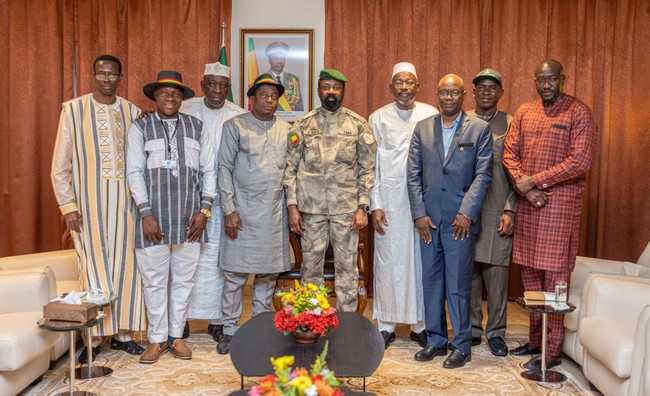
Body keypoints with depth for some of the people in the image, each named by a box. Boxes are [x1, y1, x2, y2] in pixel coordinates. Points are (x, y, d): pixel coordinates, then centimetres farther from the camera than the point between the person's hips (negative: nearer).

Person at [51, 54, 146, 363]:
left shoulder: (132, 112, 7)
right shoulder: (73, 110, 0)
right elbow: (60, 164, 0)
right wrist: (67, 206, -6)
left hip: (124, 203, 2)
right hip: (88, 204, -2)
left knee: (125, 266, 6)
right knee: (93, 270, 1)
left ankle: (122, 332, 18)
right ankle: (93, 338, 14)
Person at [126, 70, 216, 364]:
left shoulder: (196, 128, 10)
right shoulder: (141, 128, 5)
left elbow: (208, 171, 8)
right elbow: (134, 172, 0)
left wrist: (204, 210, -1)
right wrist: (146, 214, -9)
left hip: (189, 217, 2)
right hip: (154, 217, -1)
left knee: (184, 279, 8)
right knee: (155, 280, 4)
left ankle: (176, 335, 22)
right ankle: (157, 338, 18)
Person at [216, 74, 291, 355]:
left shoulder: (286, 129, 11)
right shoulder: (235, 126, 1)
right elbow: (225, 168, -2)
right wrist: (229, 210, -8)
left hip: (274, 213, 4)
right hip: (243, 212, -3)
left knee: (268, 273, 9)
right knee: (235, 273, 1)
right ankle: (230, 330, 14)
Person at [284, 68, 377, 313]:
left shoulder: (358, 125, 3)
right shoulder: (303, 125, 4)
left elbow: (367, 169, 2)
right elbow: (291, 168, 4)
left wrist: (363, 207, -6)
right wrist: (292, 206, -2)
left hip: (346, 207, -1)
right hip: (311, 207, 1)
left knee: (347, 266, 5)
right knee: (311, 266, 9)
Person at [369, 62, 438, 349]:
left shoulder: (431, 115, 5)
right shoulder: (378, 118, 6)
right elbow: (371, 165, 5)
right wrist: (375, 205, -2)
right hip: (389, 199, 0)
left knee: (421, 260, 4)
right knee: (389, 261, 4)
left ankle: (419, 324, 17)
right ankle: (386, 326, 15)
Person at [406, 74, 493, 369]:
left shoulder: (479, 128, 2)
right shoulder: (422, 128, 10)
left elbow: (483, 174, -3)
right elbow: (413, 174, 7)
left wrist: (467, 213, -11)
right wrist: (419, 213, -1)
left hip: (460, 219, -3)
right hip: (428, 218, 4)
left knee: (458, 283, 0)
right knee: (431, 281, 10)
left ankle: (462, 345, 14)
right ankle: (435, 340, 23)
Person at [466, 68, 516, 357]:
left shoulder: (510, 125, 5)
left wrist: (510, 210, -5)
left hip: (498, 212, -1)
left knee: (497, 274, 1)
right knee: (467, 272, 6)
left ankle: (496, 332, 16)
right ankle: (472, 329, 21)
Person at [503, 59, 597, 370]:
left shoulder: (579, 113, -3)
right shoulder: (524, 113, 13)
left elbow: (580, 162, -12)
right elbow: (510, 154, 8)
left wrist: (535, 180, -13)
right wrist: (525, 188, -7)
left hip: (560, 201, -5)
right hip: (527, 202, 5)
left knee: (554, 274, -2)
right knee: (530, 272, 10)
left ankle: (552, 350, 8)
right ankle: (535, 340, 22)